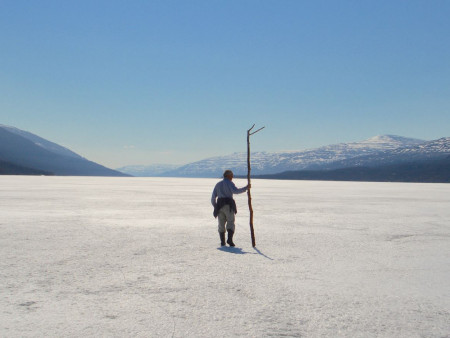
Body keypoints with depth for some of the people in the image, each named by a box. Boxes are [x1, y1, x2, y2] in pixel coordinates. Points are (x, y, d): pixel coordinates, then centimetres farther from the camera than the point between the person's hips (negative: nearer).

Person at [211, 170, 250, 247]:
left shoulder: (218, 185, 22)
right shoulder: (229, 183, 5)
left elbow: (213, 198, 19)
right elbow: (235, 191, -16)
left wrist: (215, 207, 28)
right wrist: (246, 188, -10)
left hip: (220, 205, 5)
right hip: (229, 205, -4)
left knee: (221, 225, 11)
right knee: (230, 223, -5)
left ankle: (222, 242, 8)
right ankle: (229, 239, -23)